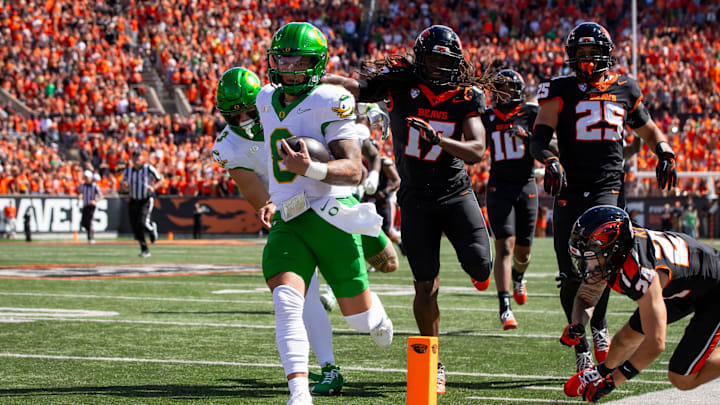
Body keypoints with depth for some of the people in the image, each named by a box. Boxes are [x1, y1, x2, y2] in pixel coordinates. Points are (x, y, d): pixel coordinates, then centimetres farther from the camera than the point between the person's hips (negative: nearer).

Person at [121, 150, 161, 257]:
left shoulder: (149, 169, -6)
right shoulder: (128, 171, 5)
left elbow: (159, 179, 4)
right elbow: (122, 187, 11)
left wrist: (153, 187, -14)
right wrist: (124, 186, -13)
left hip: (146, 200, -4)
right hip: (133, 201, 4)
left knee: (142, 223, -20)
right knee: (135, 227, 1)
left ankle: (152, 228, 16)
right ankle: (144, 249, 13)